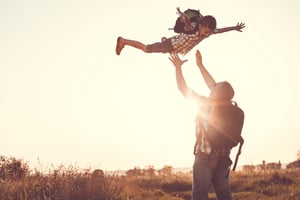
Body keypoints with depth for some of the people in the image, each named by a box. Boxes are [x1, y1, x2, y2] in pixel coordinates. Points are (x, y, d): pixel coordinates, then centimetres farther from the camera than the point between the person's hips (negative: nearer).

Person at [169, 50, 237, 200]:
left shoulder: (206, 104, -11)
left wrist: (178, 67, 6)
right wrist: (200, 65, 24)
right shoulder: (228, 107, 4)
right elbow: (213, 86, 17)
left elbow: (183, 89, -4)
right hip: (223, 157, 6)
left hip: (205, 156, -6)